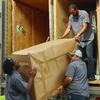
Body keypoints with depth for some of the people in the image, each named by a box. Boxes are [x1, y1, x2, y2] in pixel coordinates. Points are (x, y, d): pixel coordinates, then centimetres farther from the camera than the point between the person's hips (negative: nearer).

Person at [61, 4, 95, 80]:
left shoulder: (84, 14, -13)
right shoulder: (71, 17, 3)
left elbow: (85, 27, -22)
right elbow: (68, 28, 0)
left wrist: (78, 35, -35)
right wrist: (62, 37, -14)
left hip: (88, 39, -5)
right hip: (80, 41, 6)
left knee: (89, 56, -10)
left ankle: (91, 75, -3)